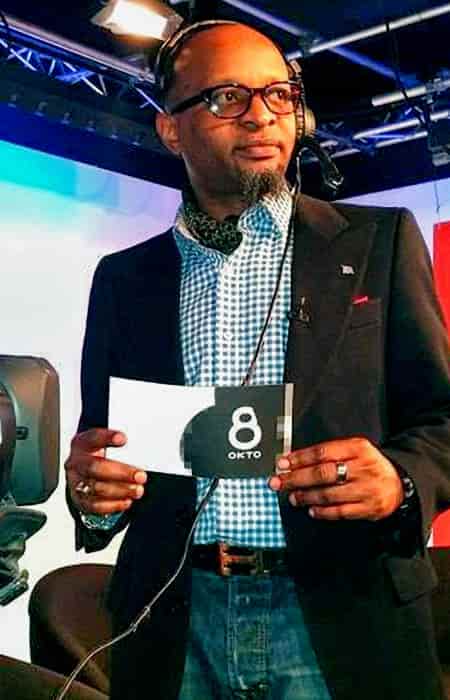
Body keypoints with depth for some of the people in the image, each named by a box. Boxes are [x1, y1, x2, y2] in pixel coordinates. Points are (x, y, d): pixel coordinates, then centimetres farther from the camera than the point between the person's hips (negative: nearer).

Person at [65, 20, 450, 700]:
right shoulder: (124, 279, 9)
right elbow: (98, 454, 12)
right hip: (177, 629, 2)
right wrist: (91, 494, -11)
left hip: (342, 623, -1)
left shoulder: (378, 241, 3)